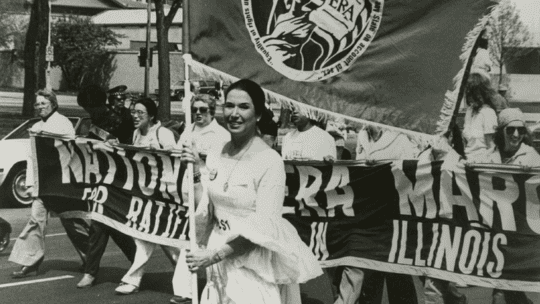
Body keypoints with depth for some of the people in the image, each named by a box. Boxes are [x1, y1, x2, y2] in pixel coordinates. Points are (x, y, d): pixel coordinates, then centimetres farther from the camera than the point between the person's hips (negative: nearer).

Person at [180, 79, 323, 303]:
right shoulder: (215, 157, 4)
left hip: (254, 266, -5)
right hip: (219, 265, 5)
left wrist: (215, 255, -18)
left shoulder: (270, 161, -13)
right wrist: (197, 172, -4)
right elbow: (205, 211, 5)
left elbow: (263, 226, -17)